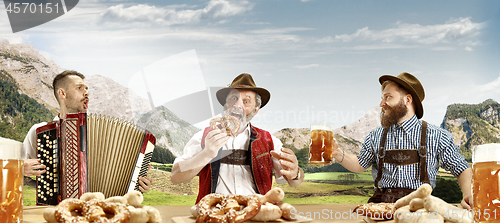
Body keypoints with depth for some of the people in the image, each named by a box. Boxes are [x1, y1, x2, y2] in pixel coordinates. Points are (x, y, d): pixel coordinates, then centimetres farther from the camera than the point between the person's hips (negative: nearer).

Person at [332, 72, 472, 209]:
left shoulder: (436, 136, 6)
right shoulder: (376, 137, 15)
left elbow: (462, 170, 10)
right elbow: (359, 164, 27)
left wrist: (468, 195, -10)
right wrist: (338, 154, 7)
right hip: (381, 203, 1)